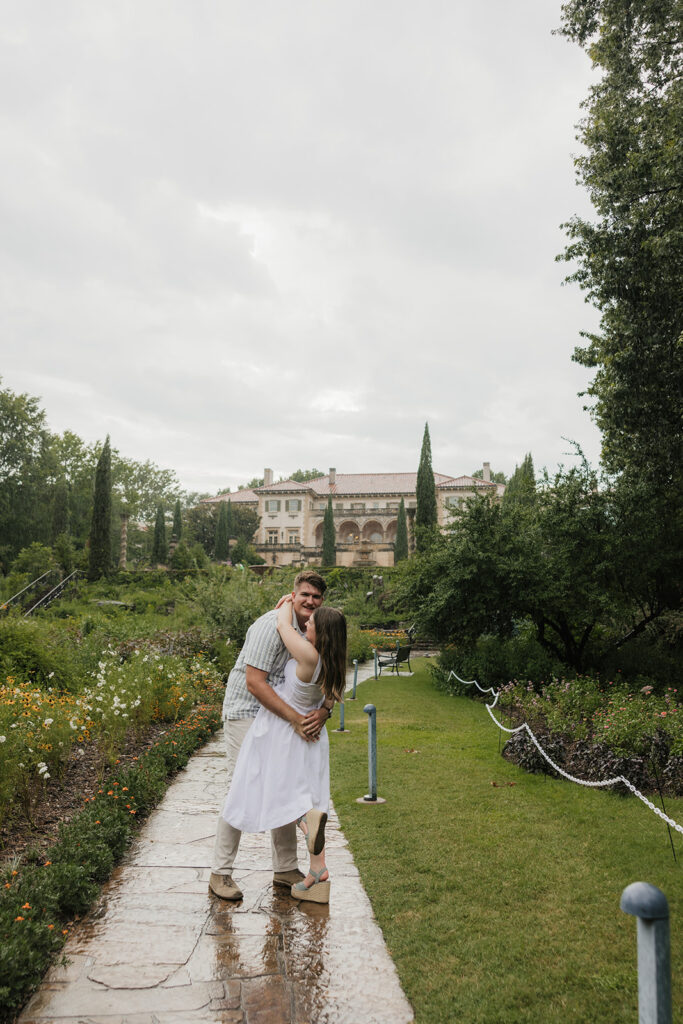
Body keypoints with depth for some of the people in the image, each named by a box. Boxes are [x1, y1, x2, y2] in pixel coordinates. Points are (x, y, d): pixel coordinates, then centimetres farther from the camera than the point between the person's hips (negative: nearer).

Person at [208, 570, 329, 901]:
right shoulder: (272, 625, -22)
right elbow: (254, 682, -27)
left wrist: (324, 711, -19)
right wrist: (295, 718, -29)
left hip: (281, 719, 7)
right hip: (246, 713, -7)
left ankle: (285, 869, 24)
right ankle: (220, 873, 8)